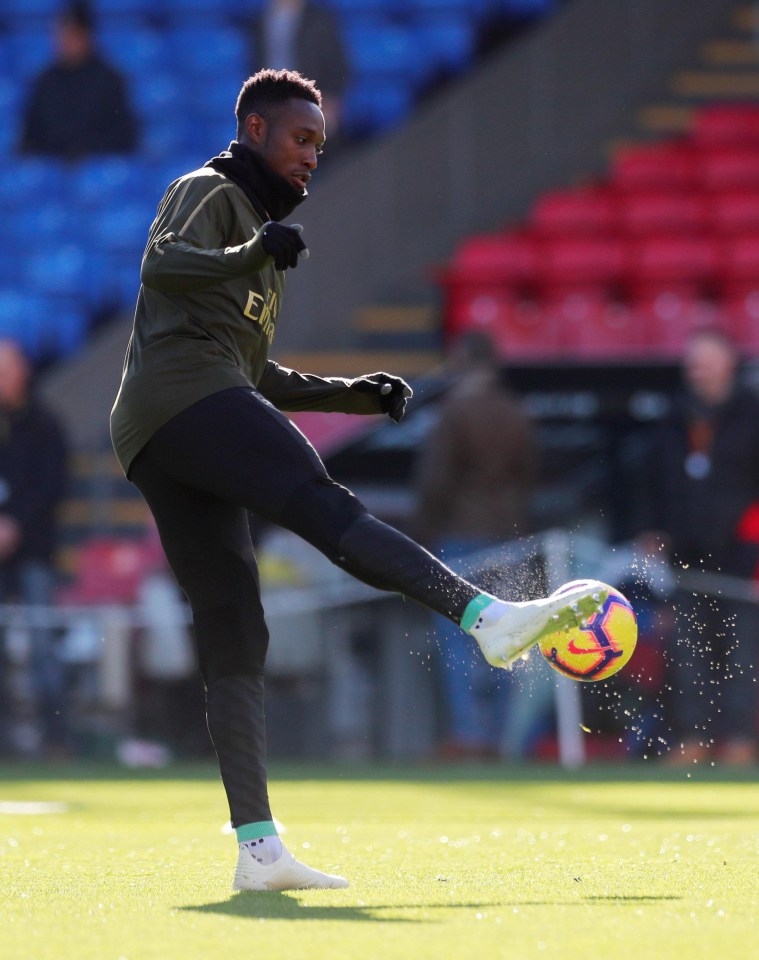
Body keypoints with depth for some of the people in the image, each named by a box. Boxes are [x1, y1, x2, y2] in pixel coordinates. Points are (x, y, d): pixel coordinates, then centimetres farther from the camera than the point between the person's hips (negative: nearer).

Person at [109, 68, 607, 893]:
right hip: (186, 389, -10)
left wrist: (351, 393, 28)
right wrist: (249, 257, -33)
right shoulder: (209, 193, 7)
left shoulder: (256, 224, 36)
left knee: (231, 637, 0)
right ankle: (488, 617, -46)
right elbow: (162, 263, -16)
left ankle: (257, 849, -8)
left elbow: (255, 377, 39)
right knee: (324, 506, -27)